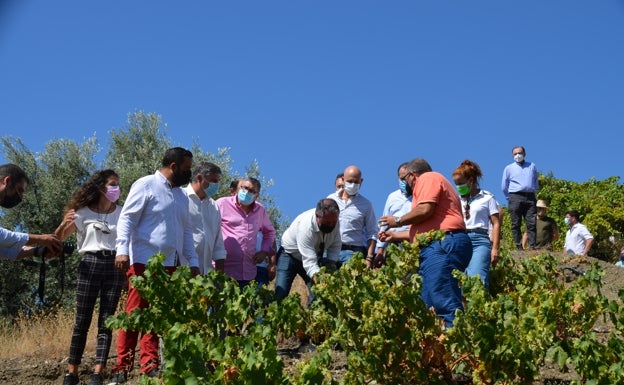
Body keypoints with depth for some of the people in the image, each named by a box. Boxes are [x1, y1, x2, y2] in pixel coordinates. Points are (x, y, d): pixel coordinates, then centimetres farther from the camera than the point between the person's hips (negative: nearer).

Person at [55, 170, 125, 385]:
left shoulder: (122, 213, 9)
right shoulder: (83, 212, 5)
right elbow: (58, 238, 8)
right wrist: (64, 224, -12)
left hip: (114, 266, 1)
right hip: (90, 264, -1)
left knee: (106, 321, -1)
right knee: (82, 320, -1)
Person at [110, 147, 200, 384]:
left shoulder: (182, 197, 19)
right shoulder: (146, 185, -3)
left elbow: (186, 231, 22)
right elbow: (126, 218, -8)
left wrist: (193, 262, 16)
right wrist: (122, 250, -20)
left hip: (171, 264, 7)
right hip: (144, 262, -6)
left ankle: (149, 365, 11)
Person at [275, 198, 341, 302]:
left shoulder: (333, 221, -20)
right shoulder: (305, 226, -38)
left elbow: (335, 246, -6)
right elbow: (309, 262, -41)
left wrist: (331, 265, -21)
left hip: (315, 256, 5)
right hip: (290, 255, -5)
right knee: (280, 295, -16)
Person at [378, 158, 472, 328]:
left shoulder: (428, 178, 3)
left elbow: (425, 210, -15)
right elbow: (423, 229, 35)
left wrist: (398, 221, 1)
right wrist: (394, 235, 40)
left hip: (443, 245, -11)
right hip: (439, 246, 11)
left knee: (444, 303, -18)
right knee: (428, 306, 7)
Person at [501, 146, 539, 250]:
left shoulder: (532, 166, 17)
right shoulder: (509, 168, 12)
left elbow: (536, 183, 23)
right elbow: (504, 187, 13)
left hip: (530, 197, 1)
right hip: (515, 197, -1)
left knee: (532, 223, -7)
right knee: (516, 224, -5)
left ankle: (532, 247, -10)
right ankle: (519, 247, -5)